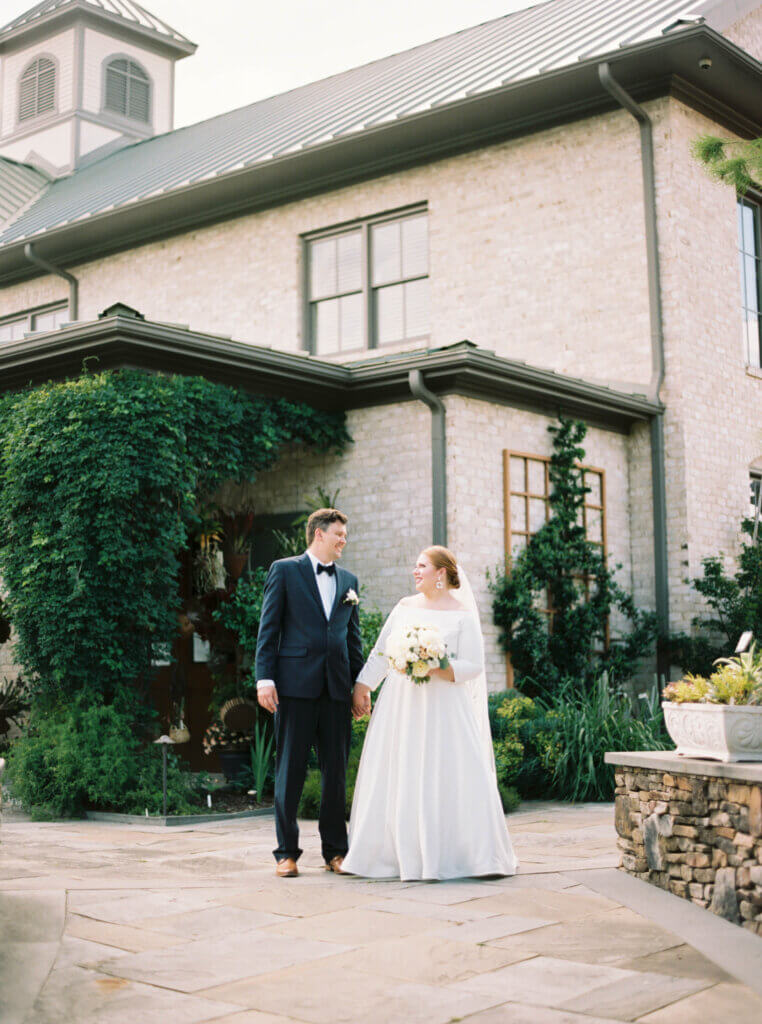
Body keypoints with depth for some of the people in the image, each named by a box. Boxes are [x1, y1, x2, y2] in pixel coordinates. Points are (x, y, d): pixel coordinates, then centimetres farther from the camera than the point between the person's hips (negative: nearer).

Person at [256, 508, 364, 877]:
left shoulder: (349, 580, 17)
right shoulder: (284, 570, 4)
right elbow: (268, 628, -1)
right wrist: (265, 678, -9)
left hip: (337, 688, 4)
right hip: (296, 684, -4)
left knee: (337, 770, 6)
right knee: (290, 769, 0)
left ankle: (335, 850, 16)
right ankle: (286, 852, 9)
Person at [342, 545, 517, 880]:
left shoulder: (463, 614, -1)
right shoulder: (405, 607, 12)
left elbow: (473, 666, -6)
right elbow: (381, 652, 14)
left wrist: (434, 669, -18)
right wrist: (362, 685, 7)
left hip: (443, 707, -4)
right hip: (400, 706, 4)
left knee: (451, 779, -5)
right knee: (397, 780, 3)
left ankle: (465, 854, 5)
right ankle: (401, 853, 11)